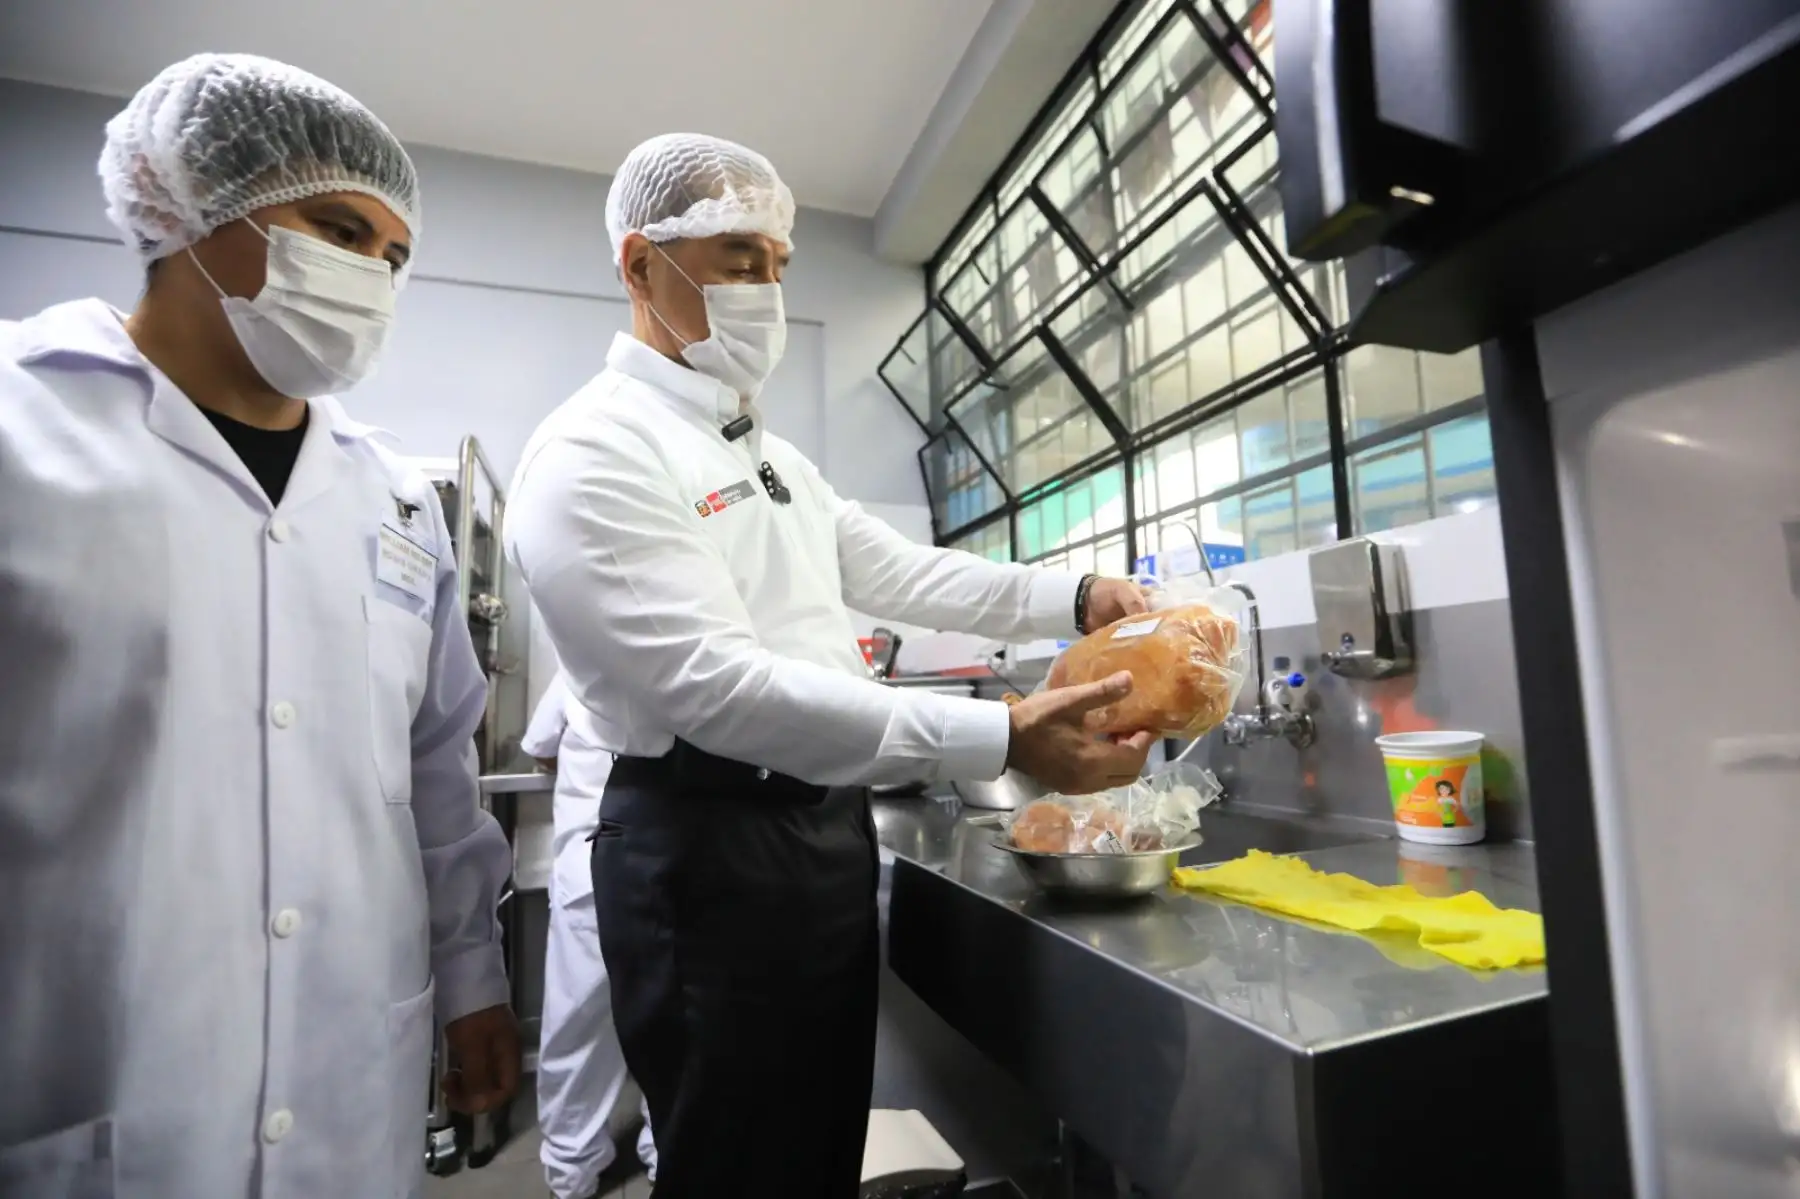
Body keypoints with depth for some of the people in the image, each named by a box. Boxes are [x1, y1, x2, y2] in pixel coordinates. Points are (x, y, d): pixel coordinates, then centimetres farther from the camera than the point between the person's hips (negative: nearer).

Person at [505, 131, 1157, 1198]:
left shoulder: (769, 450, 15)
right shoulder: (594, 454, -14)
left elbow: (896, 572, 13)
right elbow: (719, 686, -26)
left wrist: (1078, 600, 1)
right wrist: (1004, 738, -31)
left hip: (829, 826, 9)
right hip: (713, 850, -8)